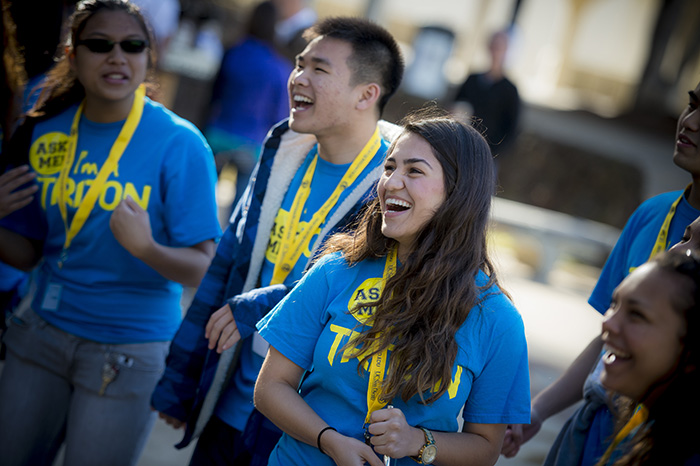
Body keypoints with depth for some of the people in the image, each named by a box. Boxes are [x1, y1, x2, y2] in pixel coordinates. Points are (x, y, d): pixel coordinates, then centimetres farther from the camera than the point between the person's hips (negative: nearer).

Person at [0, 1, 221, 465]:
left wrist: (147, 249, -34)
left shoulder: (179, 143, -13)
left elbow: (202, 269, -15)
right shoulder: (46, 133, 2)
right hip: (44, 333, 4)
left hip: (128, 349, -4)